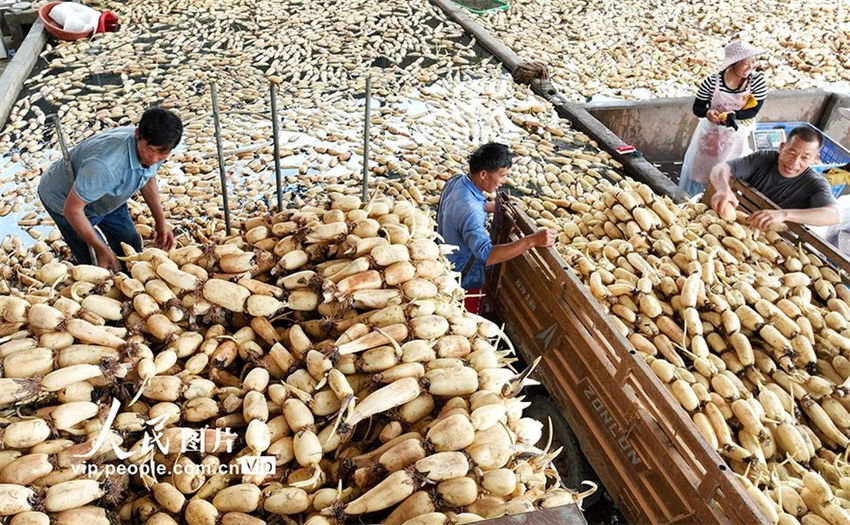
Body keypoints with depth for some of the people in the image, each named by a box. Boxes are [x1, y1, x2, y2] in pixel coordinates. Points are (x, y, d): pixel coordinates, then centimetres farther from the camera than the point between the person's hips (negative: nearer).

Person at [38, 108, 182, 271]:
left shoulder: (156, 149, -23)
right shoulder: (105, 165, -46)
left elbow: (148, 178, 1)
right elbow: (72, 209, -33)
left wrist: (161, 222, -1)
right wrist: (102, 250, -26)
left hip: (104, 194, 6)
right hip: (65, 200, -6)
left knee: (132, 247, 15)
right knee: (96, 265, -5)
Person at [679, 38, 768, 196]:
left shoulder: (757, 81, -15)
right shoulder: (712, 82, -19)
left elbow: (754, 110, -12)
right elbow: (697, 108, -10)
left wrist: (732, 115, -28)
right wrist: (708, 112, -32)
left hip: (737, 136, 1)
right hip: (711, 134, 0)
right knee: (699, 169, 14)